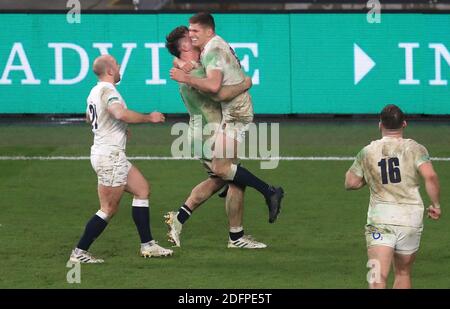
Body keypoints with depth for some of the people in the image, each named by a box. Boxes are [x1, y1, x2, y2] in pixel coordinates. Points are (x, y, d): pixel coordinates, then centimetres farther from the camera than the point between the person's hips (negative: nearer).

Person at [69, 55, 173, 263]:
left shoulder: (95, 92, 14)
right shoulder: (107, 90, -16)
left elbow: (89, 117, 34)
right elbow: (120, 113, -36)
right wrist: (149, 118, -23)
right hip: (110, 155, -10)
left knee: (142, 189, 13)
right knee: (109, 209, -6)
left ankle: (147, 245, 13)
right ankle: (79, 252, -2)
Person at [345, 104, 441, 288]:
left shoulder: (367, 152, 4)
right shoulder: (415, 149, -2)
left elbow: (350, 183, 10)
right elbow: (430, 176, -16)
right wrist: (436, 205, -4)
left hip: (379, 218, -1)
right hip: (411, 218, 1)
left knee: (378, 277, -12)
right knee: (403, 273, 19)